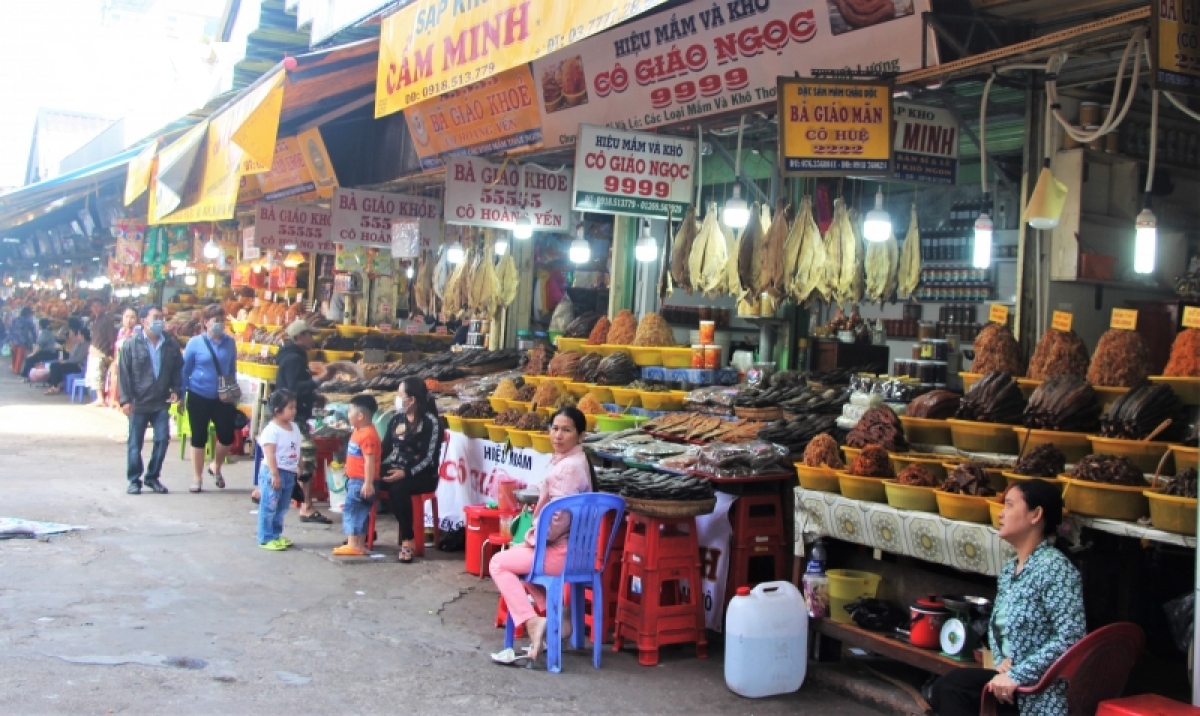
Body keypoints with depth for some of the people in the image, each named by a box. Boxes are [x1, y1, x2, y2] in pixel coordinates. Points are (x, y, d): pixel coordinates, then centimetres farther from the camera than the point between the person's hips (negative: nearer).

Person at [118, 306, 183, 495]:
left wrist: (176, 390, -1)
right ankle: (134, 480, 17)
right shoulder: (131, 344, -4)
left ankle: (153, 477, 18)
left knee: (162, 440, 2)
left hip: (162, 402, 3)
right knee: (135, 443, 5)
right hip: (138, 403, -2)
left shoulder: (171, 344, 4)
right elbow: (124, 374, -6)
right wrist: (125, 400, -11)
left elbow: (178, 369, 12)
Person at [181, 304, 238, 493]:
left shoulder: (230, 342, 0)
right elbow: (185, 370, -1)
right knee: (199, 438, 7)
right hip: (199, 398, -2)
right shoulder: (195, 342, -6)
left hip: (223, 398, 2)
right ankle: (197, 478, 20)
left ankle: (216, 467, 28)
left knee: (227, 436, -1)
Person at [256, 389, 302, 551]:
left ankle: (276, 535, 27)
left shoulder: (294, 428, 9)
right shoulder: (271, 430, -16)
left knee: (281, 508, 16)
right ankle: (266, 539, 4)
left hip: (289, 473, 8)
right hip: (273, 473, -8)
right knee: (269, 507, -2)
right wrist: (275, 475, -23)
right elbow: (270, 454, -20)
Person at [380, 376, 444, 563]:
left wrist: (406, 473, -28)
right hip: (395, 469, 7)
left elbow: (429, 458, -15)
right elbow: (385, 449, 10)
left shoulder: (430, 422, -9)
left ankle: (407, 540, -27)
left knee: (398, 489, -37)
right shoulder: (396, 419, 12)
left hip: (422, 475, -7)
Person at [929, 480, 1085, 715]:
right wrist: (1003, 660, -1)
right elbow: (996, 626, 20)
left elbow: (1070, 637, -22)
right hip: (1012, 674, 7)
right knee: (945, 689, -13)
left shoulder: (1055, 567, -14)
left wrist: (1017, 675, -22)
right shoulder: (1009, 568, 12)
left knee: (950, 688, -19)